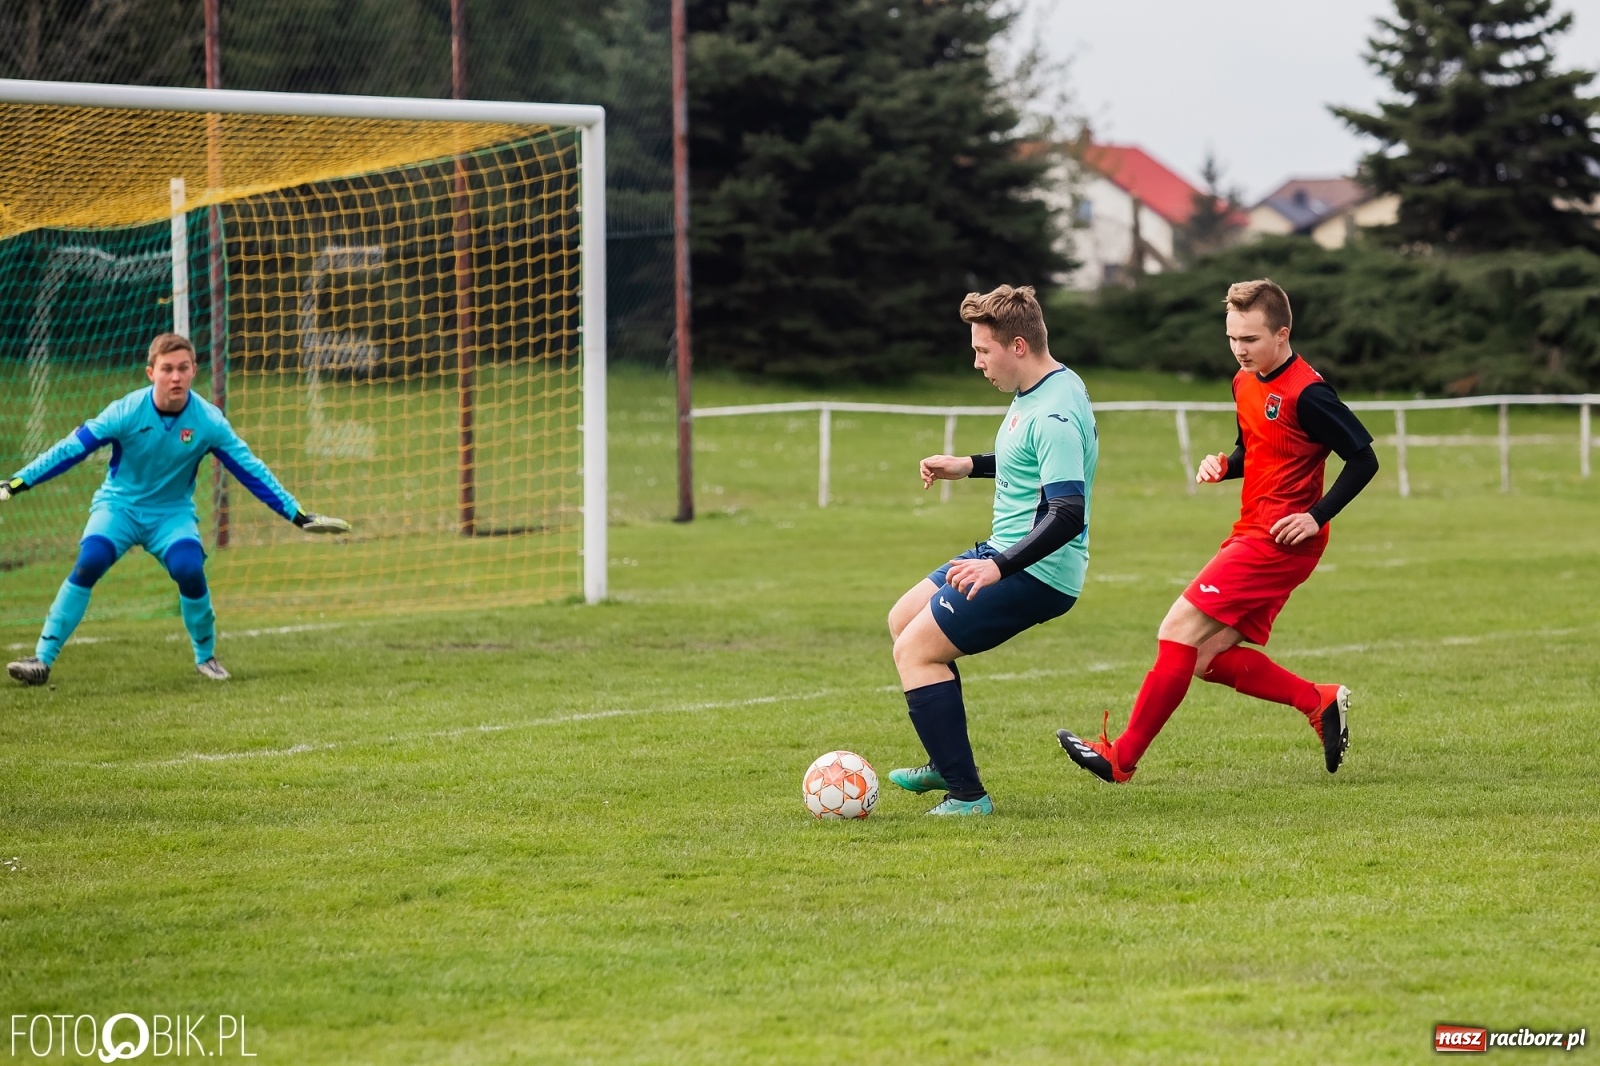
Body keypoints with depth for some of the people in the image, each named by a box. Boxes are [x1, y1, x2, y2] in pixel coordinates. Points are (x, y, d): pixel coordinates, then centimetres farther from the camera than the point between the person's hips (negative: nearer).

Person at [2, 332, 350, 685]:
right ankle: (42, 659, -19)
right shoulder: (127, 412, -19)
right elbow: (72, 448, -17)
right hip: (119, 505, -1)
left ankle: (206, 656, 2)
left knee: (189, 570, -26)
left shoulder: (209, 421, -14)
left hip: (172, 512, 1)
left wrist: (298, 516, -7)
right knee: (89, 562, -27)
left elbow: (251, 470, -6)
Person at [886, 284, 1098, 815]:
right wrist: (970, 466, 24)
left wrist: (1000, 567, -37)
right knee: (903, 618, 21)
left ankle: (967, 794, -10)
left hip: (1037, 572, -11)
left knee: (915, 650, -12)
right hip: (1006, 554, 11)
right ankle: (946, 763, 29)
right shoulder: (1035, 393, 9)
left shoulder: (1054, 413, -24)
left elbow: (1067, 513, -32)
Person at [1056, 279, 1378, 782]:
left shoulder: (1306, 394, -17)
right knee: (1209, 658, 6)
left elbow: (1364, 458, -15)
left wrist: (1317, 516, -20)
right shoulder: (1245, 383, 10)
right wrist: (1224, 465, 4)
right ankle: (1319, 702, 13)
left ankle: (1121, 759, -6)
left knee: (1179, 632, -12)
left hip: (1278, 542, -10)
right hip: (1251, 534, 10)